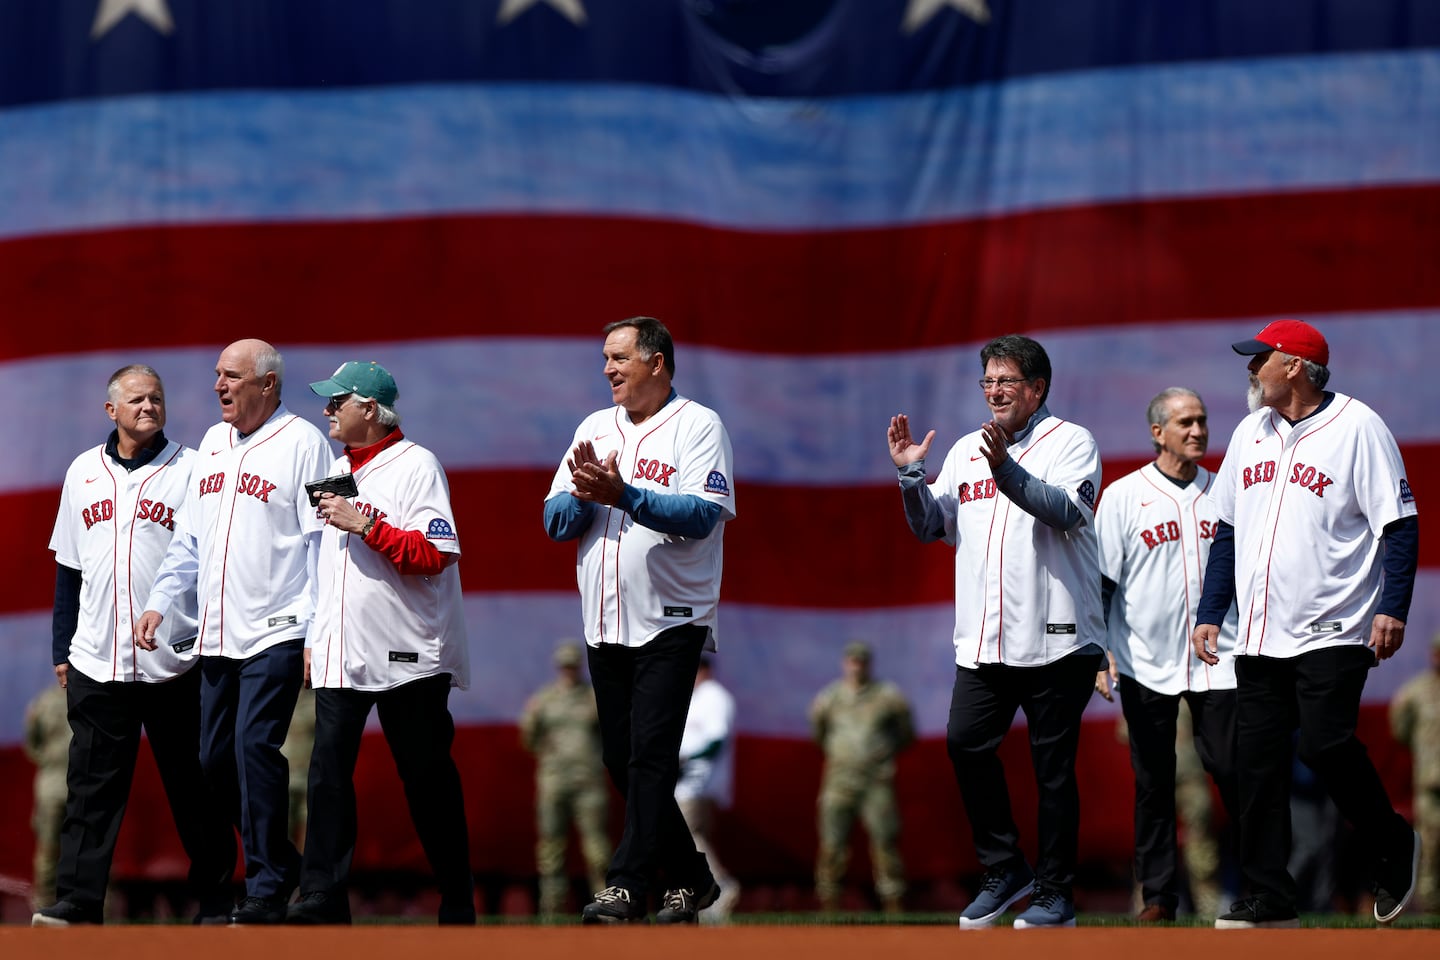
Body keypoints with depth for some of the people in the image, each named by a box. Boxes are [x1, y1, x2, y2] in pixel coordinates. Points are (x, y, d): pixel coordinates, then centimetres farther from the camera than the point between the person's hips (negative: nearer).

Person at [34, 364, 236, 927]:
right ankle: (76, 906, 0)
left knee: (193, 790, 3)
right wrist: (62, 649, 14)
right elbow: (68, 569, 17)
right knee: (91, 786, 0)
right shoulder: (84, 473, 12)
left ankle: (214, 903, 11)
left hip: (175, 663, -3)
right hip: (96, 663, 3)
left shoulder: (190, 469, 1)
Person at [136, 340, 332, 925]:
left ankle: (266, 892, -10)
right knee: (216, 760, 6)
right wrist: (160, 602, 9)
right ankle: (282, 863, 21)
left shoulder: (302, 442, -5)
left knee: (254, 745, -16)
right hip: (218, 635, 7)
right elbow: (189, 537, 21)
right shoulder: (212, 444, 15)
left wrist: (318, 633, -12)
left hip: (276, 634, -7)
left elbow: (322, 542, -8)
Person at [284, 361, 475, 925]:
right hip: (341, 655, 7)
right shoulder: (337, 471, 17)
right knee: (327, 771, -4)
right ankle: (322, 898, -4)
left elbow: (436, 554, -17)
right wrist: (315, 637, 18)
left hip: (406, 655, -7)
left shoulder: (415, 465, -6)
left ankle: (457, 899, 9)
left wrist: (365, 523, -20)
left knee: (427, 776, 0)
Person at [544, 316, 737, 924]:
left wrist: (623, 495, -26)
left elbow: (703, 514, -18)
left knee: (651, 757, -12)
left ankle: (627, 886, -15)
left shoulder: (698, 426, -4)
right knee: (622, 761, 8)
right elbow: (556, 521, 10)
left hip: (670, 622, -7)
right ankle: (688, 878, 19)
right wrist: (585, 495, -11)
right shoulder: (594, 429, 14)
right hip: (604, 624, 7)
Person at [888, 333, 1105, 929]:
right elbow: (930, 527, 15)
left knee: (1052, 765, -2)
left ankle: (1056, 894, 6)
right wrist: (910, 475, -2)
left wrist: (1006, 470, -30)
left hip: (1054, 636, -5)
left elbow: (1068, 511, -18)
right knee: (965, 743, -3)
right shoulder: (966, 450, 17)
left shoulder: (1070, 441, -1)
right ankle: (1005, 870, 13)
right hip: (982, 639, 5)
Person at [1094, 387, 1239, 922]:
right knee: (1153, 782, 4)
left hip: (1217, 660, 1)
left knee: (1230, 768, -4)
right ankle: (1158, 894, 10)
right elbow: (1099, 582, 0)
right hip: (1146, 664, -1)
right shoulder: (1123, 496, 0)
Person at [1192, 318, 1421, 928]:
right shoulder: (1251, 432, 15)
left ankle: (1393, 847, 7)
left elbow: (1400, 525, -8)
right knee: (1258, 762, 1)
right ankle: (1267, 901, 3)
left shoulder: (1356, 427, -6)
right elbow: (1227, 530, 20)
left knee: (1325, 743, -17)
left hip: (1333, 632, -7)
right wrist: (1210, 614, 14)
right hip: (1260, 637, 7)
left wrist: (1392, 608, -18)